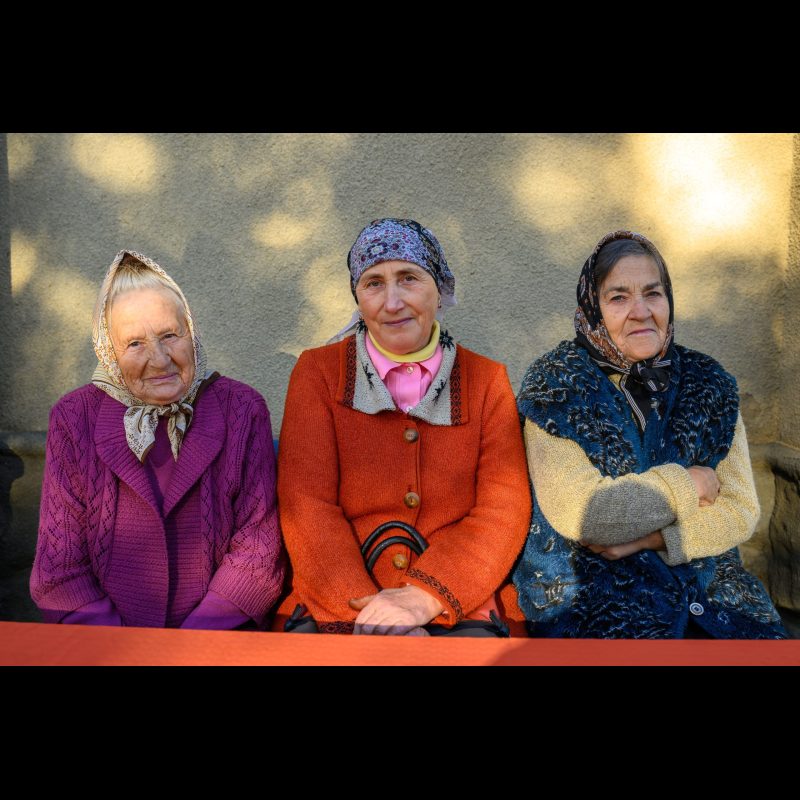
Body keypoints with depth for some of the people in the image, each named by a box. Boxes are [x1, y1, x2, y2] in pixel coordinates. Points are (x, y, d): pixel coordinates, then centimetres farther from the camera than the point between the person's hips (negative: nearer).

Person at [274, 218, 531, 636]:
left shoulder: (487, 381, 8)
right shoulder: (317, 371, 6)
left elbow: (503, 512, 0)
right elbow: (306, 506, -3)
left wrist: (424, 597, -13)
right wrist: (366, 607, -15)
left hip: (459, 608, 1)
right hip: (332, 605, 0)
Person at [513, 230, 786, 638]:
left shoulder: (707, 384, 5)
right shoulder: (555, 385, -7)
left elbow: (741, 511, 1)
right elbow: (575, 513, -16)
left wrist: (645, 538, -13)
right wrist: (685, 485, -7)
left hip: (698, 574, 4)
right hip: (583, 585, -3)